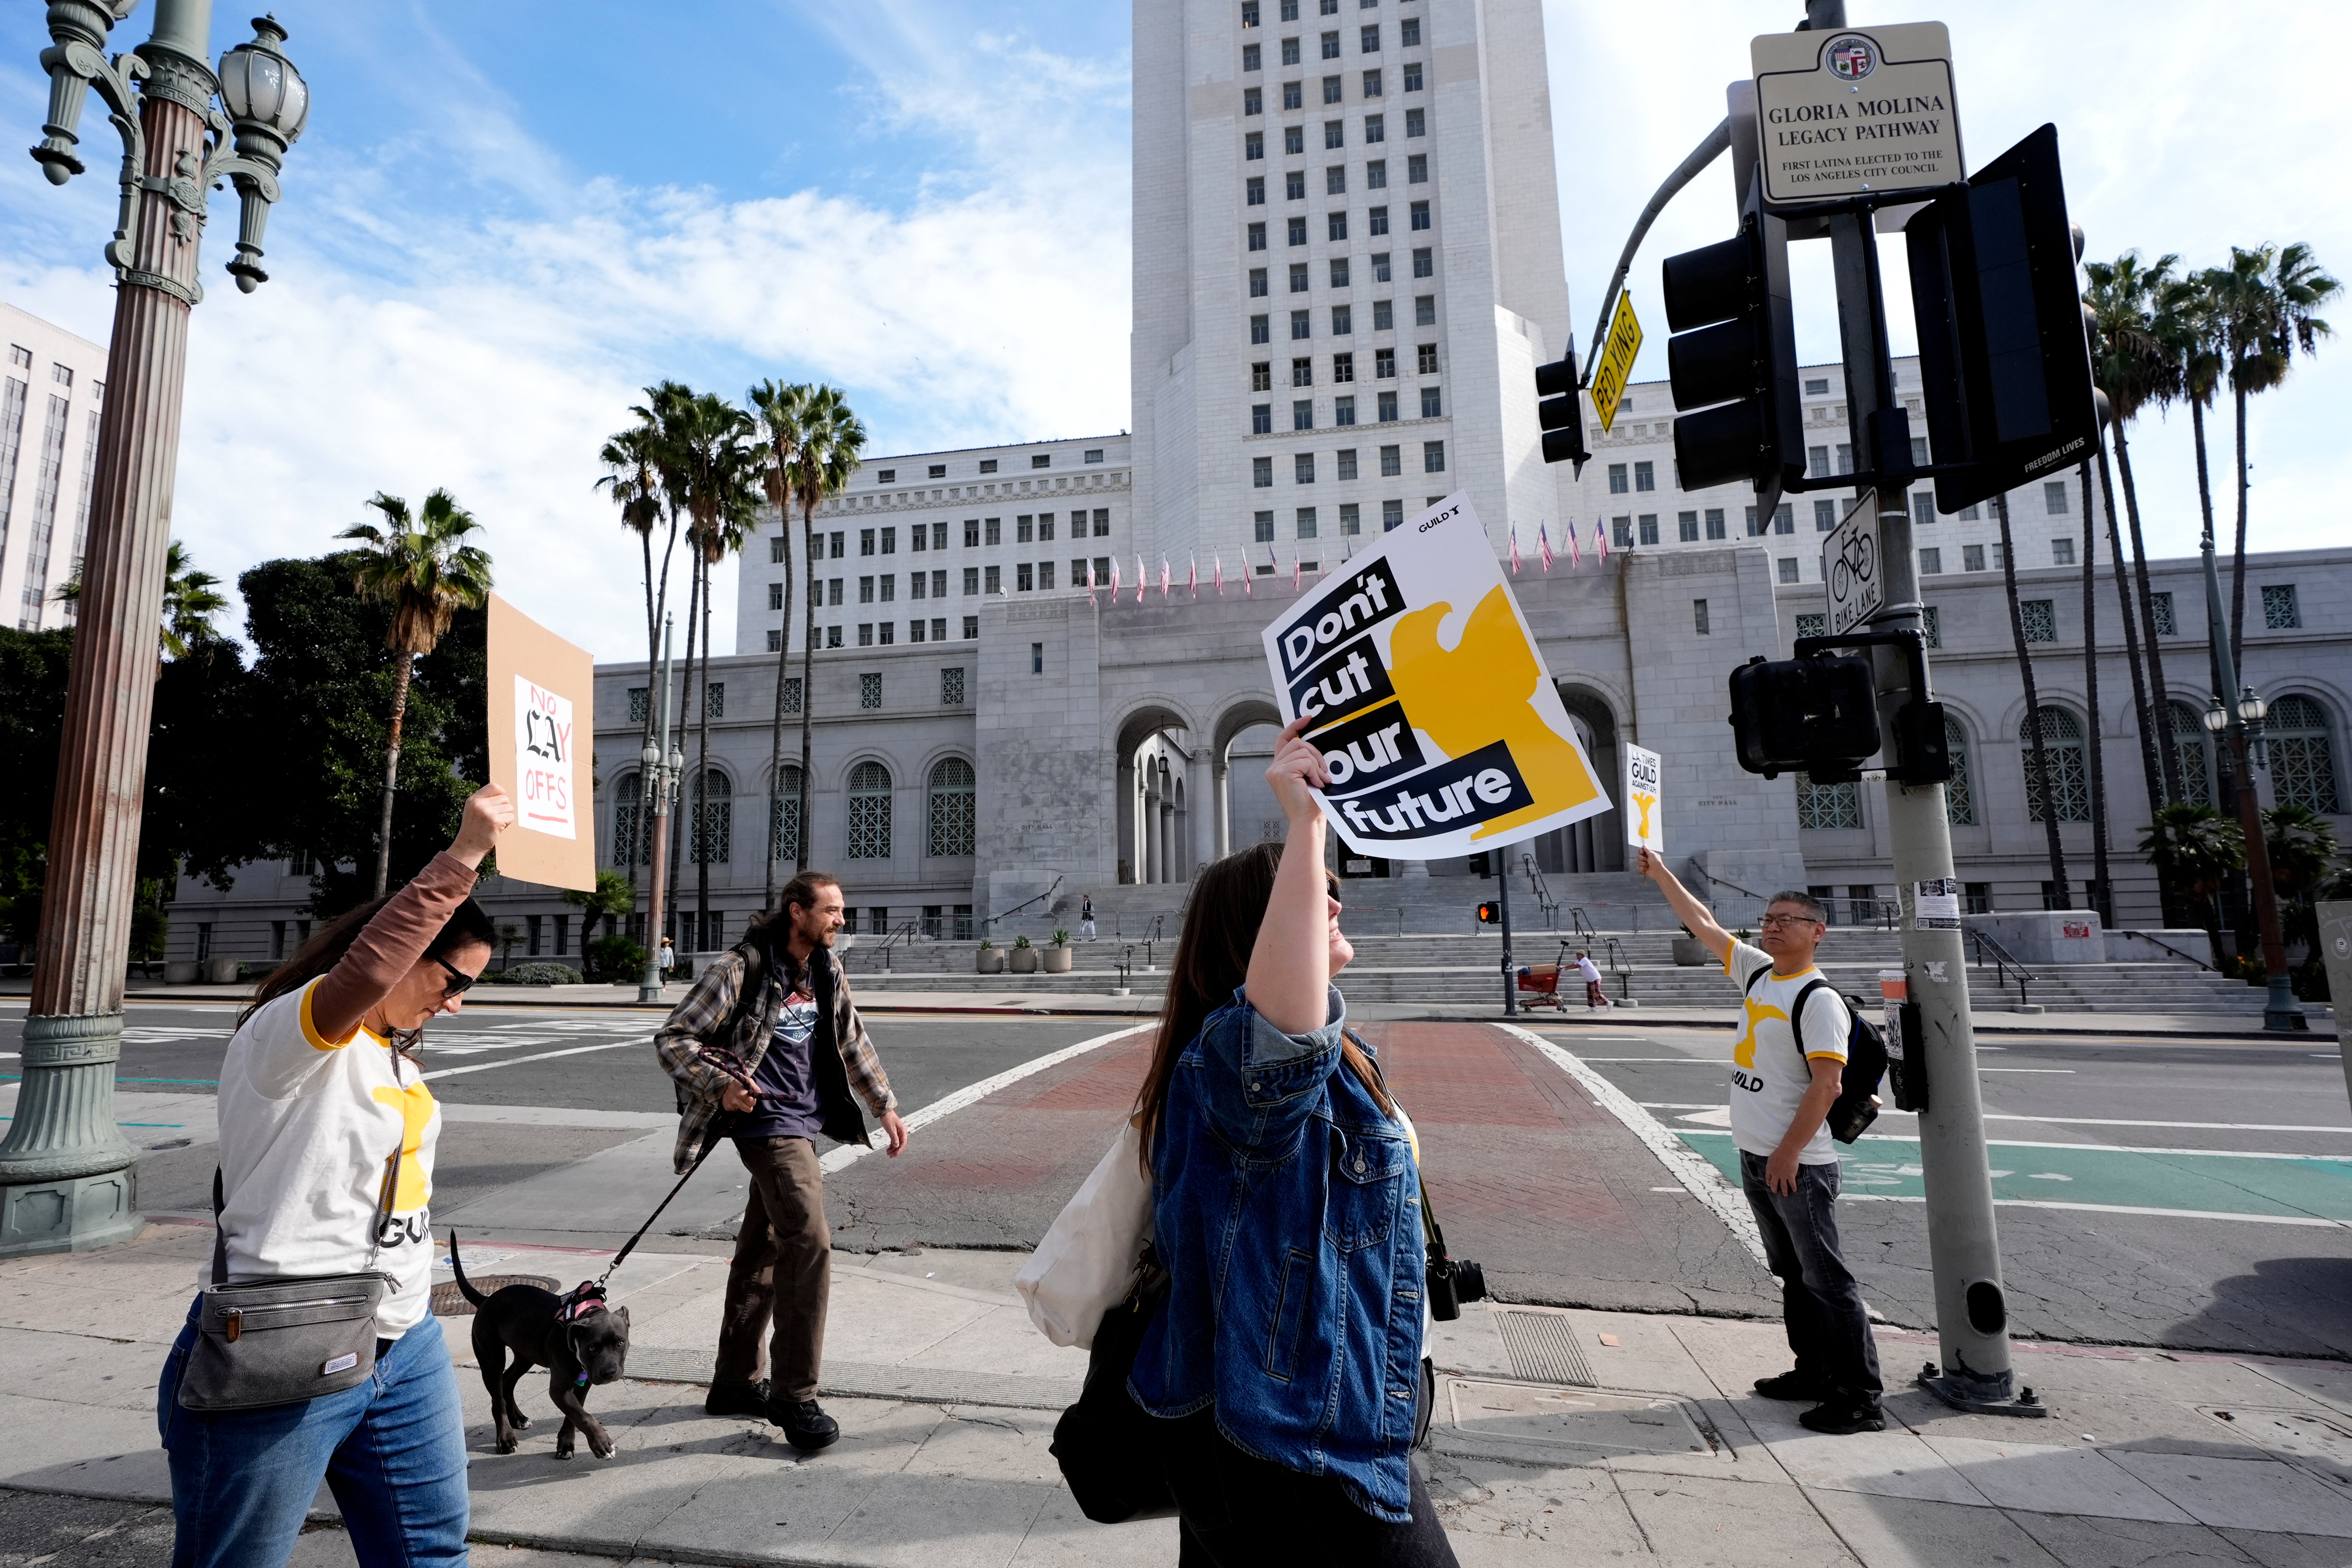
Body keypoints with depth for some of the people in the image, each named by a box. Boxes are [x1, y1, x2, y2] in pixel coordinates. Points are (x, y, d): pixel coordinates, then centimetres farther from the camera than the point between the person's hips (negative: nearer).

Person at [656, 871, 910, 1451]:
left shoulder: (826, 969, 7)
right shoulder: (740, 969, -15)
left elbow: (851, 1042, 17)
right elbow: (672, 1040, -14)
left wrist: (885, 1106, 17)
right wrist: (721, 1086, -28)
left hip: (804, 1117, 8)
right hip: (767, 1118, -8)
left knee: (764, 1245, 16)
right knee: (809, 1240, -16)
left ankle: (736, 1381, 30)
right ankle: (794, 1396, -5)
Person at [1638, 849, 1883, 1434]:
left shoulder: (1820, 1001, -14)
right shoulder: (1758, 972, 8)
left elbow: (1827, 1085, -21)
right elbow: (1702, 924, 15)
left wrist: (1788, 1156, -21)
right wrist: (1660, 873, 15)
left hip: (1798, 1166, -8)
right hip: (1754, 1159, 8)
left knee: (1826, 1280, -1)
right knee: (1793, 1275, 17)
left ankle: (1861, 1398, 7)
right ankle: (1813, 1373, 28)